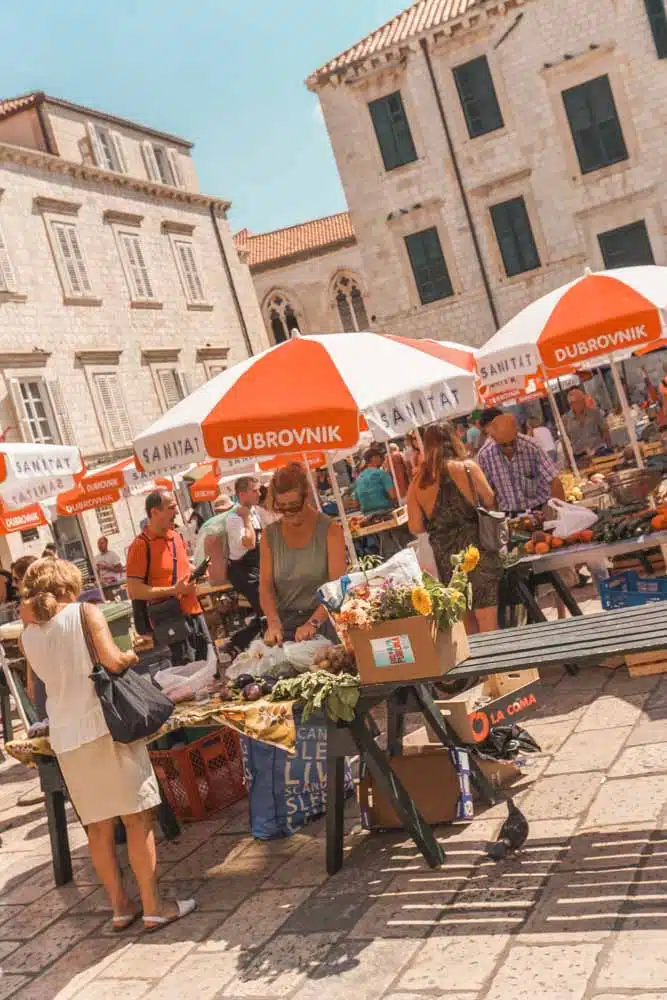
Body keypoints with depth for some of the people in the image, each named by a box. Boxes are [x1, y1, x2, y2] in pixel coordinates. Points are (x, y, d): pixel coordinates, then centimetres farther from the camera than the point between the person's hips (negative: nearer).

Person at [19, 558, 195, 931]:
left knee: (99, 827, 13)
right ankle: (154, 906, 6)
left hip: (65, 737, 5)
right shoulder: (85, 612, -5)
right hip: (105, 725, -5)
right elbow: (113, 661, -15)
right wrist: (131, 656, 4)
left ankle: (121, 907, 22)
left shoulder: (29, 633, 9)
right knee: (138, 818, 2)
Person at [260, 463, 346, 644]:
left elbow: (338, 584, -10)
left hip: (324, 620, -2)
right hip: (285, 623, 2)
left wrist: (314, 622, -21)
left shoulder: (329, 529, -3)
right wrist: (273, 623, -16)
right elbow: (266, 586, 1)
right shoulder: (270, 535, 6)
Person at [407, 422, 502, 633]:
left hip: (445, 559, 3)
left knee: (468, 626, 17)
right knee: (487, 622, 3)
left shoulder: (417, 483, 0)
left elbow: (415, 527, 0)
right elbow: (490, 501, -3)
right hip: (476, 551, -3)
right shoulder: (467, 468, -8)